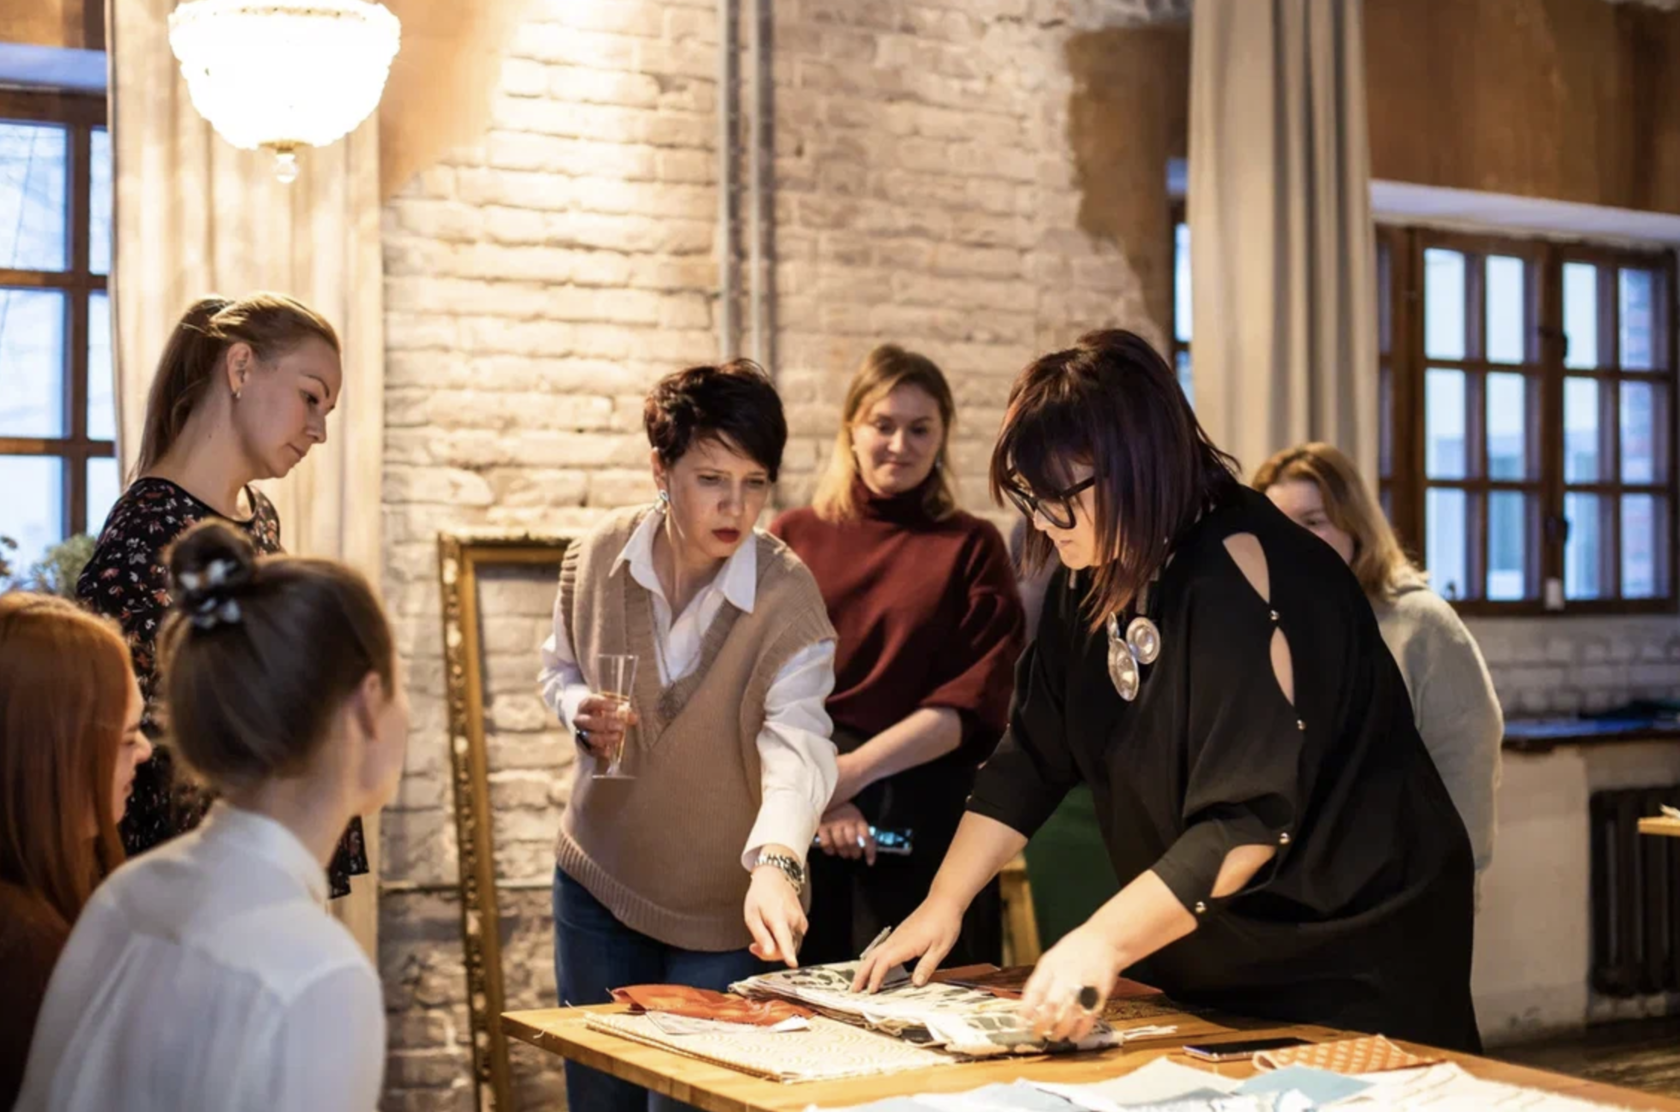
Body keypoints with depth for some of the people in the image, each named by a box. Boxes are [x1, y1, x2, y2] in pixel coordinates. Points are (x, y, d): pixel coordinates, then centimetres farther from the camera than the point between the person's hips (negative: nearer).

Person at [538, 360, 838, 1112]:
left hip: (725, 908, -3)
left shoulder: (787, 598, -19)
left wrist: (774, 862, -49)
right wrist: (580, 711, -13)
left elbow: (798, 745, -32)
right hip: (598, 879, 3)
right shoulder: (599, 555, -8)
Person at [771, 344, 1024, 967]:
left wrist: (854, 769, -13)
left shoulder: (972, 548, 7)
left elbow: (977, 696, -4)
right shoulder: (794, 537, 10)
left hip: (923, 819, -1)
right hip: (799, 816, 1)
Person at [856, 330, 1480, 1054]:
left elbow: (1251, 818, -31)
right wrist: (943, 905, -2)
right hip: (1199, 964, 8)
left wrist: (1105, 941, -35)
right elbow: (1029, 761, 5)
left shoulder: (1243, 574, -25)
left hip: (1343, 962, -7)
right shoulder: (1092, 581, 0)